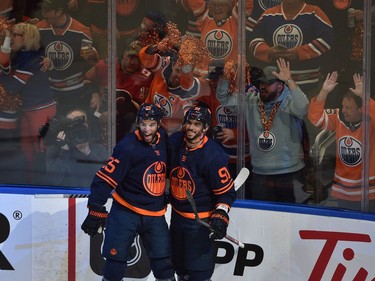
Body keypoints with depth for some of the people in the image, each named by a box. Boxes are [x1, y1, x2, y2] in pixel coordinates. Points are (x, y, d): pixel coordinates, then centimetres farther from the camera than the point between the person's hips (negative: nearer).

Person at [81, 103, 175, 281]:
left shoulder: (163, 139, -1)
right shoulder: (128, 147, -18)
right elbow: (105, 178, -19)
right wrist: (96, 211, -21)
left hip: (155, 215, 5)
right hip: (126, 212, -5)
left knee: (164, 266, 7)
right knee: (115, 263, -3)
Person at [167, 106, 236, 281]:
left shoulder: (213, 155, -24)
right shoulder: (175, 142, -6)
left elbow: (226, 191, -18)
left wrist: (221, 215, -28)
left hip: (201, 220, -7)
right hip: (177, 214, 7)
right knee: (179, 264, 21)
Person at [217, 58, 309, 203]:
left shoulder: (289, 102, -9)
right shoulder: (251, 100, 5)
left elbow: (302, 108, -30)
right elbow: (224, 98, 8)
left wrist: (289, 81, -36)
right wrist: (225, 78, -10)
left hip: (289, 173, -4)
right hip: (259, 173, 4)